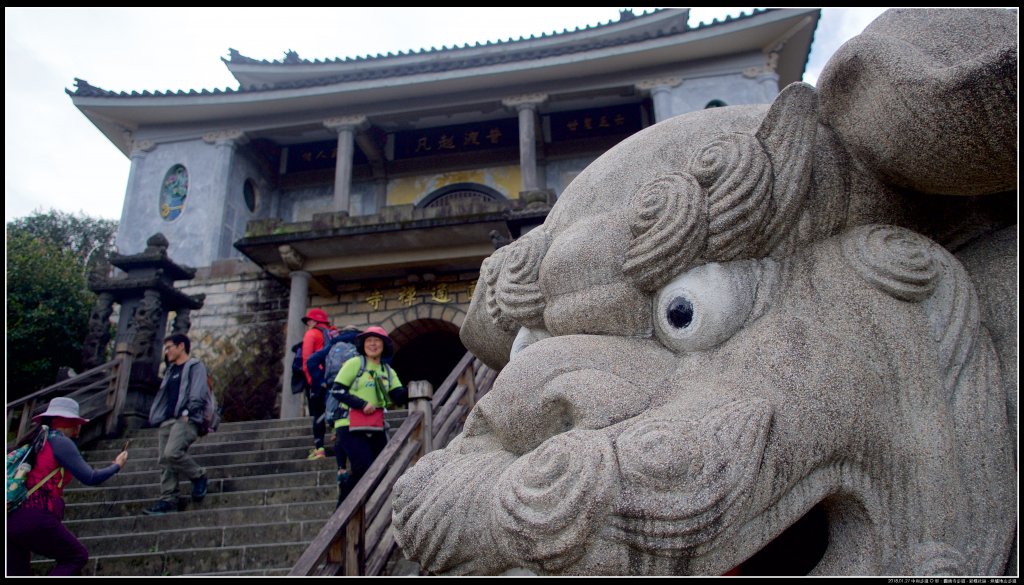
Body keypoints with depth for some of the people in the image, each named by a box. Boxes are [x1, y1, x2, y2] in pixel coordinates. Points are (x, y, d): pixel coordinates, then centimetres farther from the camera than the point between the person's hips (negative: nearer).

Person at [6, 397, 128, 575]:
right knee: (77, 556, 7)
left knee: (18, 572, 15)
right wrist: (117, 465, 7)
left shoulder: (35, 441, 16)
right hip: (34, 518, -8)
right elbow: (90, 478, -9)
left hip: (10, 518, 8)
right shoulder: (60, 442, -6)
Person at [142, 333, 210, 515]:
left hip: (185, 420, -8)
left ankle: (199, 476, -5)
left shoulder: (195, 366, 2)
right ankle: (168, 501, -1)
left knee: (172, 453, -25)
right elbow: (163, 397, 25)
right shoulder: (170, 371, 27)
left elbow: (197, 394, -10)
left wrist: (188, 413, -18)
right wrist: (157, 416, 12)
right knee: (164, 461, -1)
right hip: (166, 421, 8)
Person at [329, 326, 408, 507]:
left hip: (376, 429, 6)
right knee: (364, 468, -16)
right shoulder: (355, 364, -2)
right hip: (351, 428, -6)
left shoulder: (388, 372, 15)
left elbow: (399, 396, 2)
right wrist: (362, 404, -19)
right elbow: (337, 390, -9)